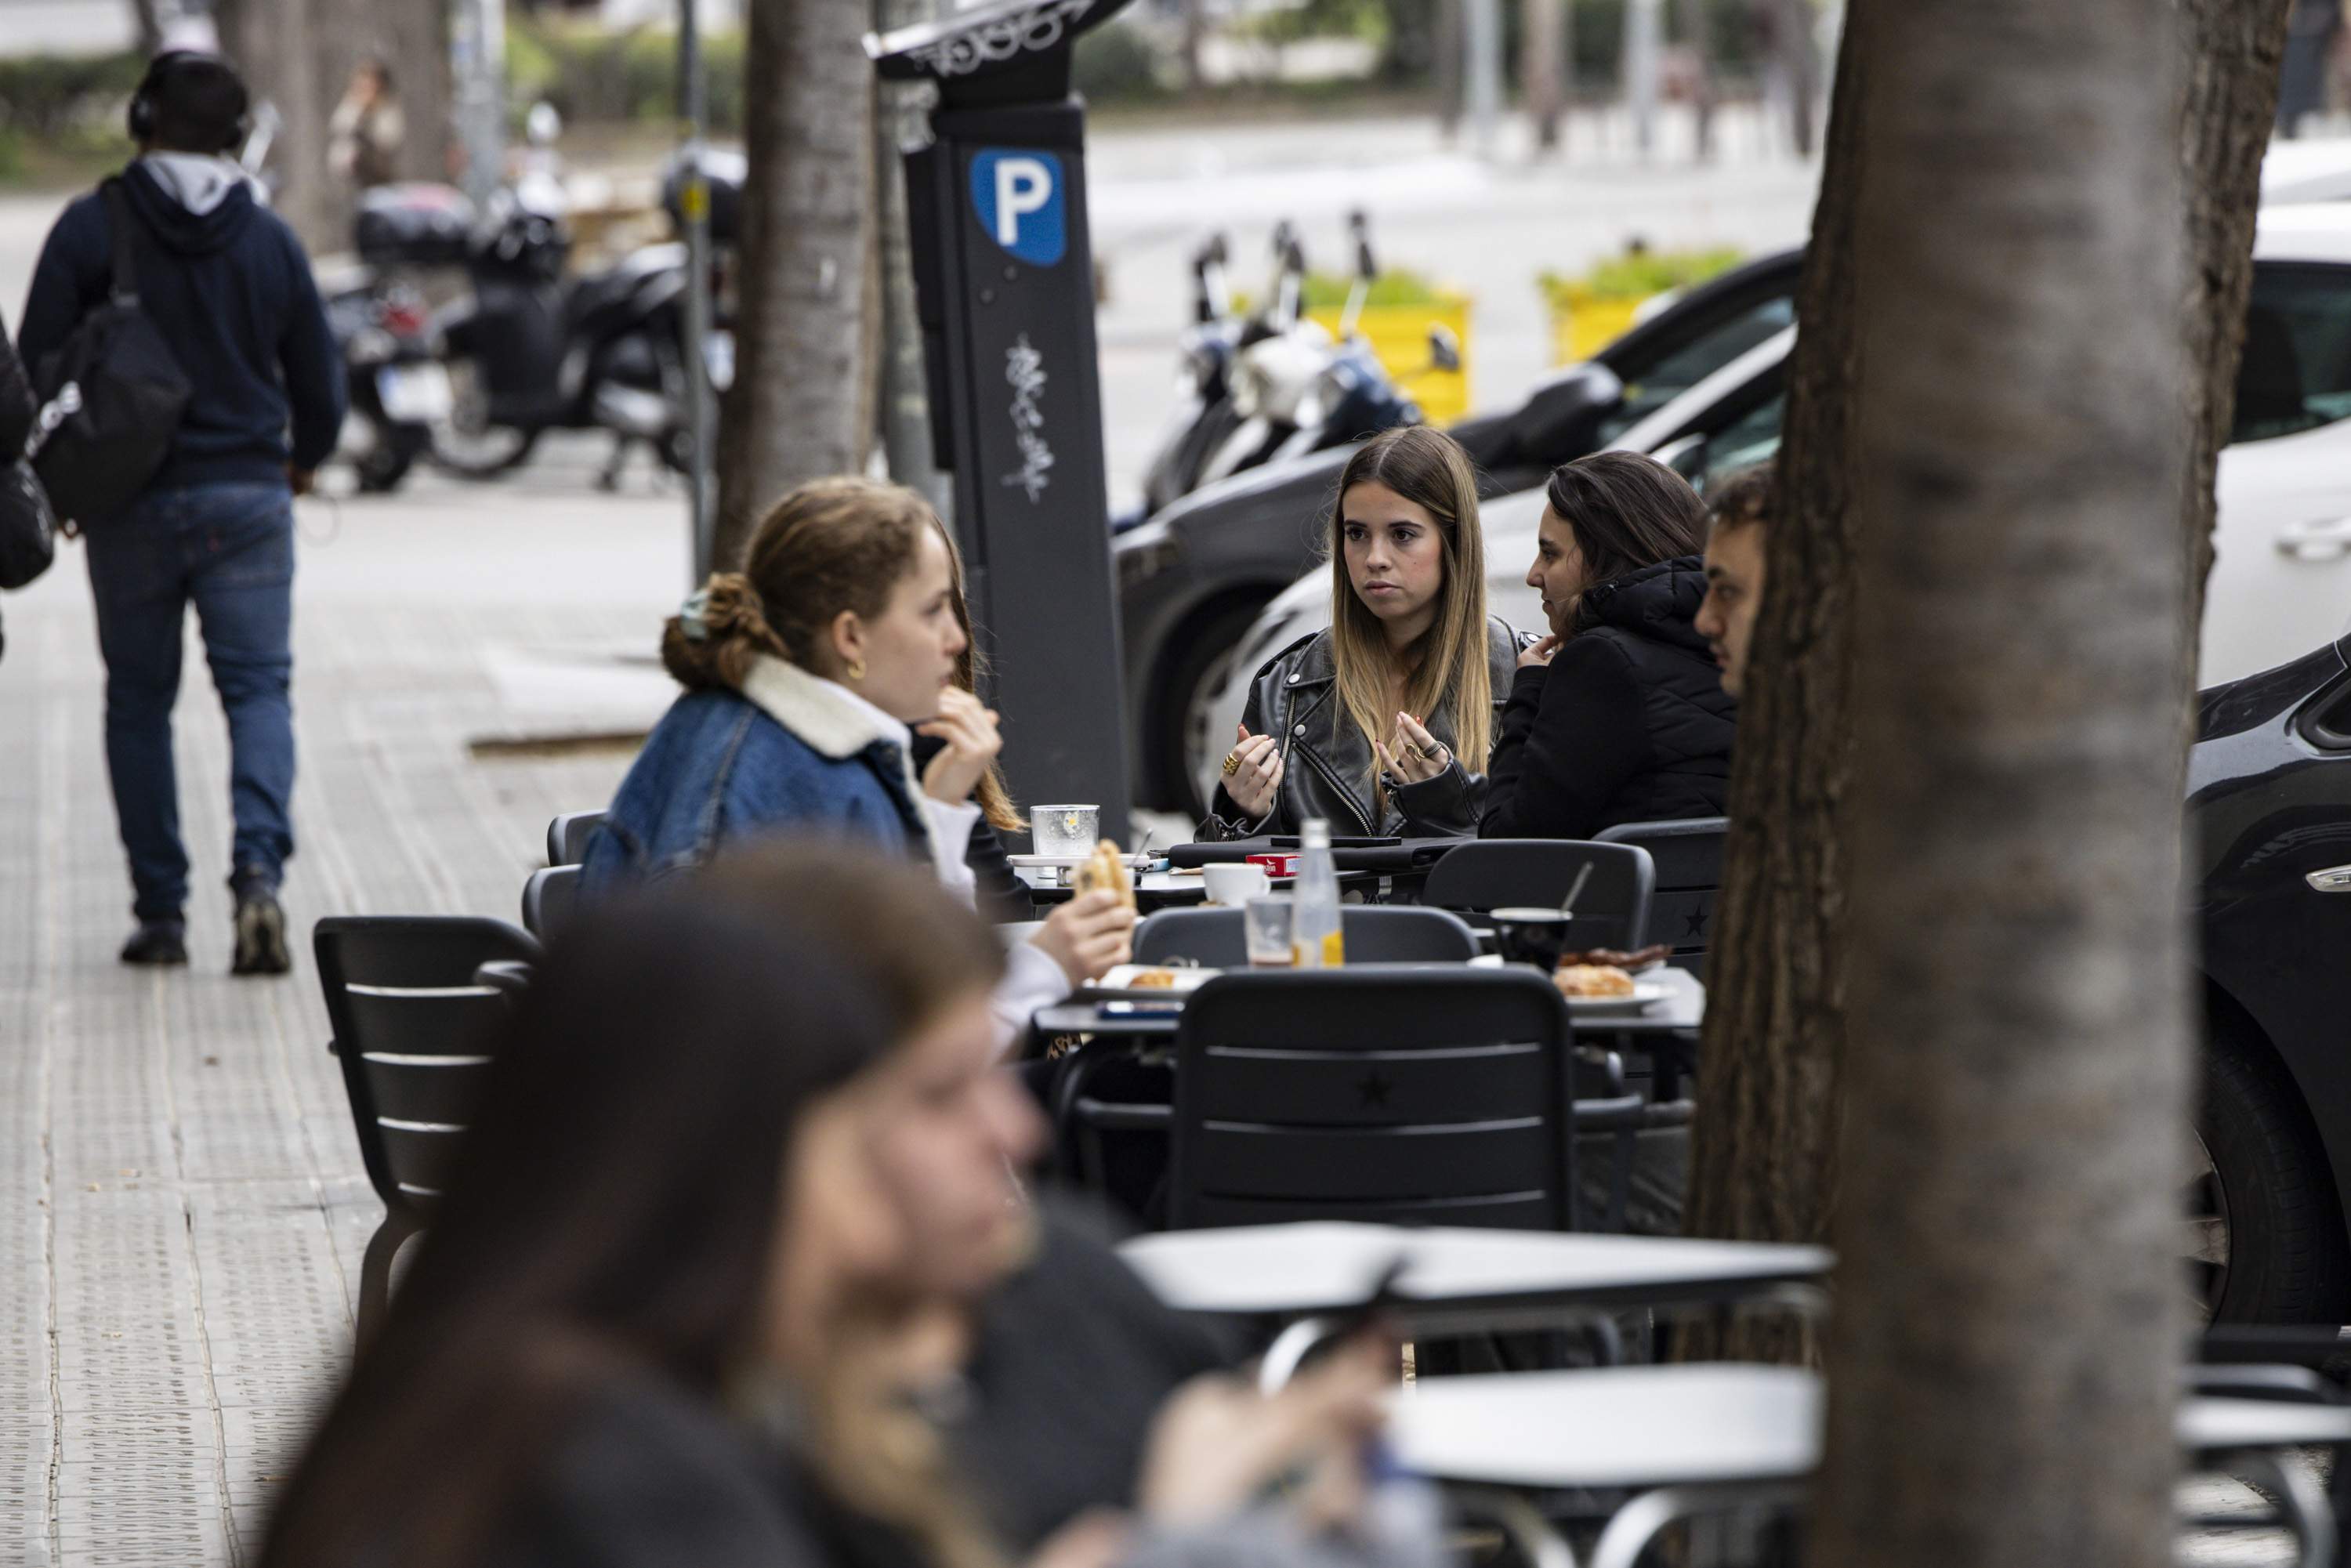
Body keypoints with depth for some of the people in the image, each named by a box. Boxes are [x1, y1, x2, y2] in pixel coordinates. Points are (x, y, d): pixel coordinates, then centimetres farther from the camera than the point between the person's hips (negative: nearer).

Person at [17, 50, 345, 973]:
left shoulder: (91, 228, -5)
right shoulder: (270, 239, 2)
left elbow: (36, 364, -6)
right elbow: (319, 385, 8)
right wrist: (302, 462, 29)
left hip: (132, 505, -1)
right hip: (248, 498, 1)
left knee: (139, 700, 11)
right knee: (260, 688, 2)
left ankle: (160, 912, 10)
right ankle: (259, 869, -21)